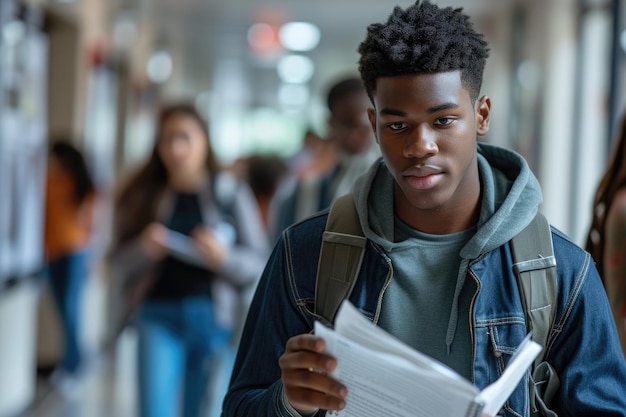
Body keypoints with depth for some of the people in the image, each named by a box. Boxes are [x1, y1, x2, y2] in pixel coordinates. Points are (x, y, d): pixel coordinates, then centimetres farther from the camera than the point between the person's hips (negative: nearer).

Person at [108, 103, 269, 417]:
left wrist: (223, 257, -18)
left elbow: (260, 266, 0)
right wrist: (144, 249, -13)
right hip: (159, 316, 1)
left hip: (215, 318, 0)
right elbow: (119, 265, 7)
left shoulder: (232, 194, 1)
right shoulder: (142, 197, 6)